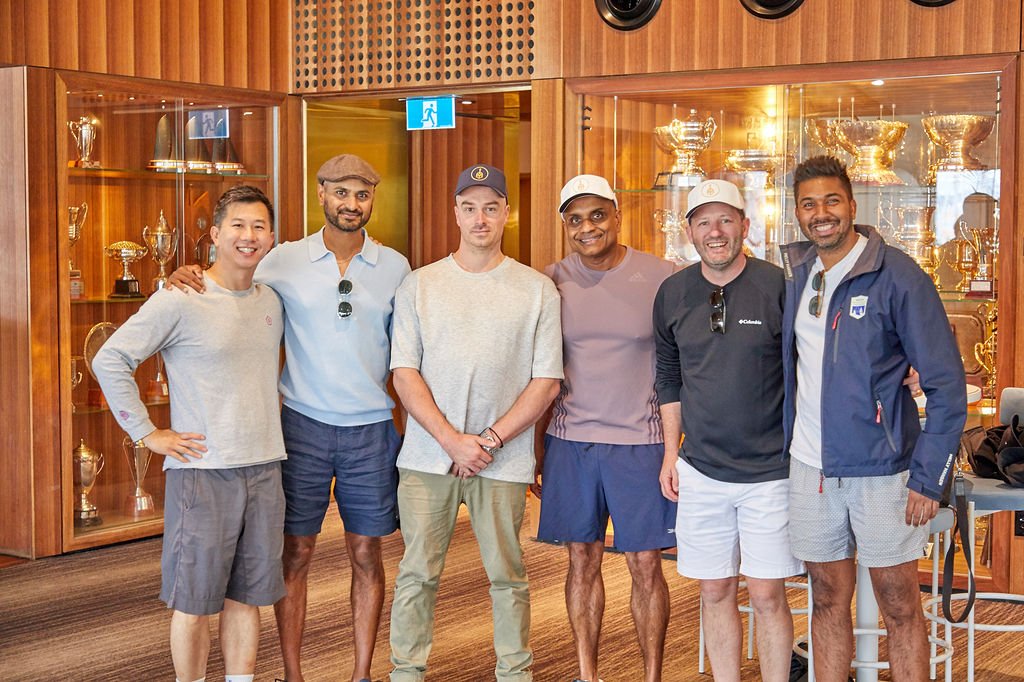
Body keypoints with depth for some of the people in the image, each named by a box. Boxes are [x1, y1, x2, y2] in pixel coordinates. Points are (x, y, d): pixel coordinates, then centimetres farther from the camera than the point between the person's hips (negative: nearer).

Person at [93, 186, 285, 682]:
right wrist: (147, 434, -10)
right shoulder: (179, 302, -10)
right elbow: (110, 360, -10)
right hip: (203, 470, -6)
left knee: (248, 595, 13)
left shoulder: (270, 302, 10)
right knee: (195, 599, 3)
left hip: (265, 469, 6)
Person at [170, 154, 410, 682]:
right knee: (296, 553, 2)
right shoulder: (284, 262, 1)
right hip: (303, 424, -1)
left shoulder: (394, 268, 5)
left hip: (371, 429, 1)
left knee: (366, 554, 6)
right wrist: (188, 279, -9)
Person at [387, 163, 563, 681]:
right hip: (428, 456, 1)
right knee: (417, 575, 5)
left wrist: (490, 440, -9)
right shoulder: (419, 285, 6)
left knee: (507, 576, 7)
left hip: (503, 460, 0)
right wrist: (452, 440, -10)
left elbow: (546, 382, 1)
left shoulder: (537, 290, 4)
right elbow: (404, 373, 1)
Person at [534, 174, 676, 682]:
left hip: (641, 443, -2)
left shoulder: (662, 279, -3)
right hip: (570, 442, 2)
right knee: (582, 560, 9)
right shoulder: (551, 283, 3)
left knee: (646, 566, 2)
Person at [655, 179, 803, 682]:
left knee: (767, 596, 1)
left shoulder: (779, 287, -8)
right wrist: (671, 452, 12)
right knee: (715, 593, 11)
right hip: (700, 470, 4)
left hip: (770, 471, -3)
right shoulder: (673, 294, 4)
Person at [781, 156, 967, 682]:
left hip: (882, 470, -5)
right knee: (828, 602, 13)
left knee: (900, 607, 4)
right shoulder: (794, 276, 7)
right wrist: (787, 443, 9)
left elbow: (946, 385, -11)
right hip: (810, 469, 5)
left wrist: (929, 478, -15)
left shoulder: (897, 277, -10)